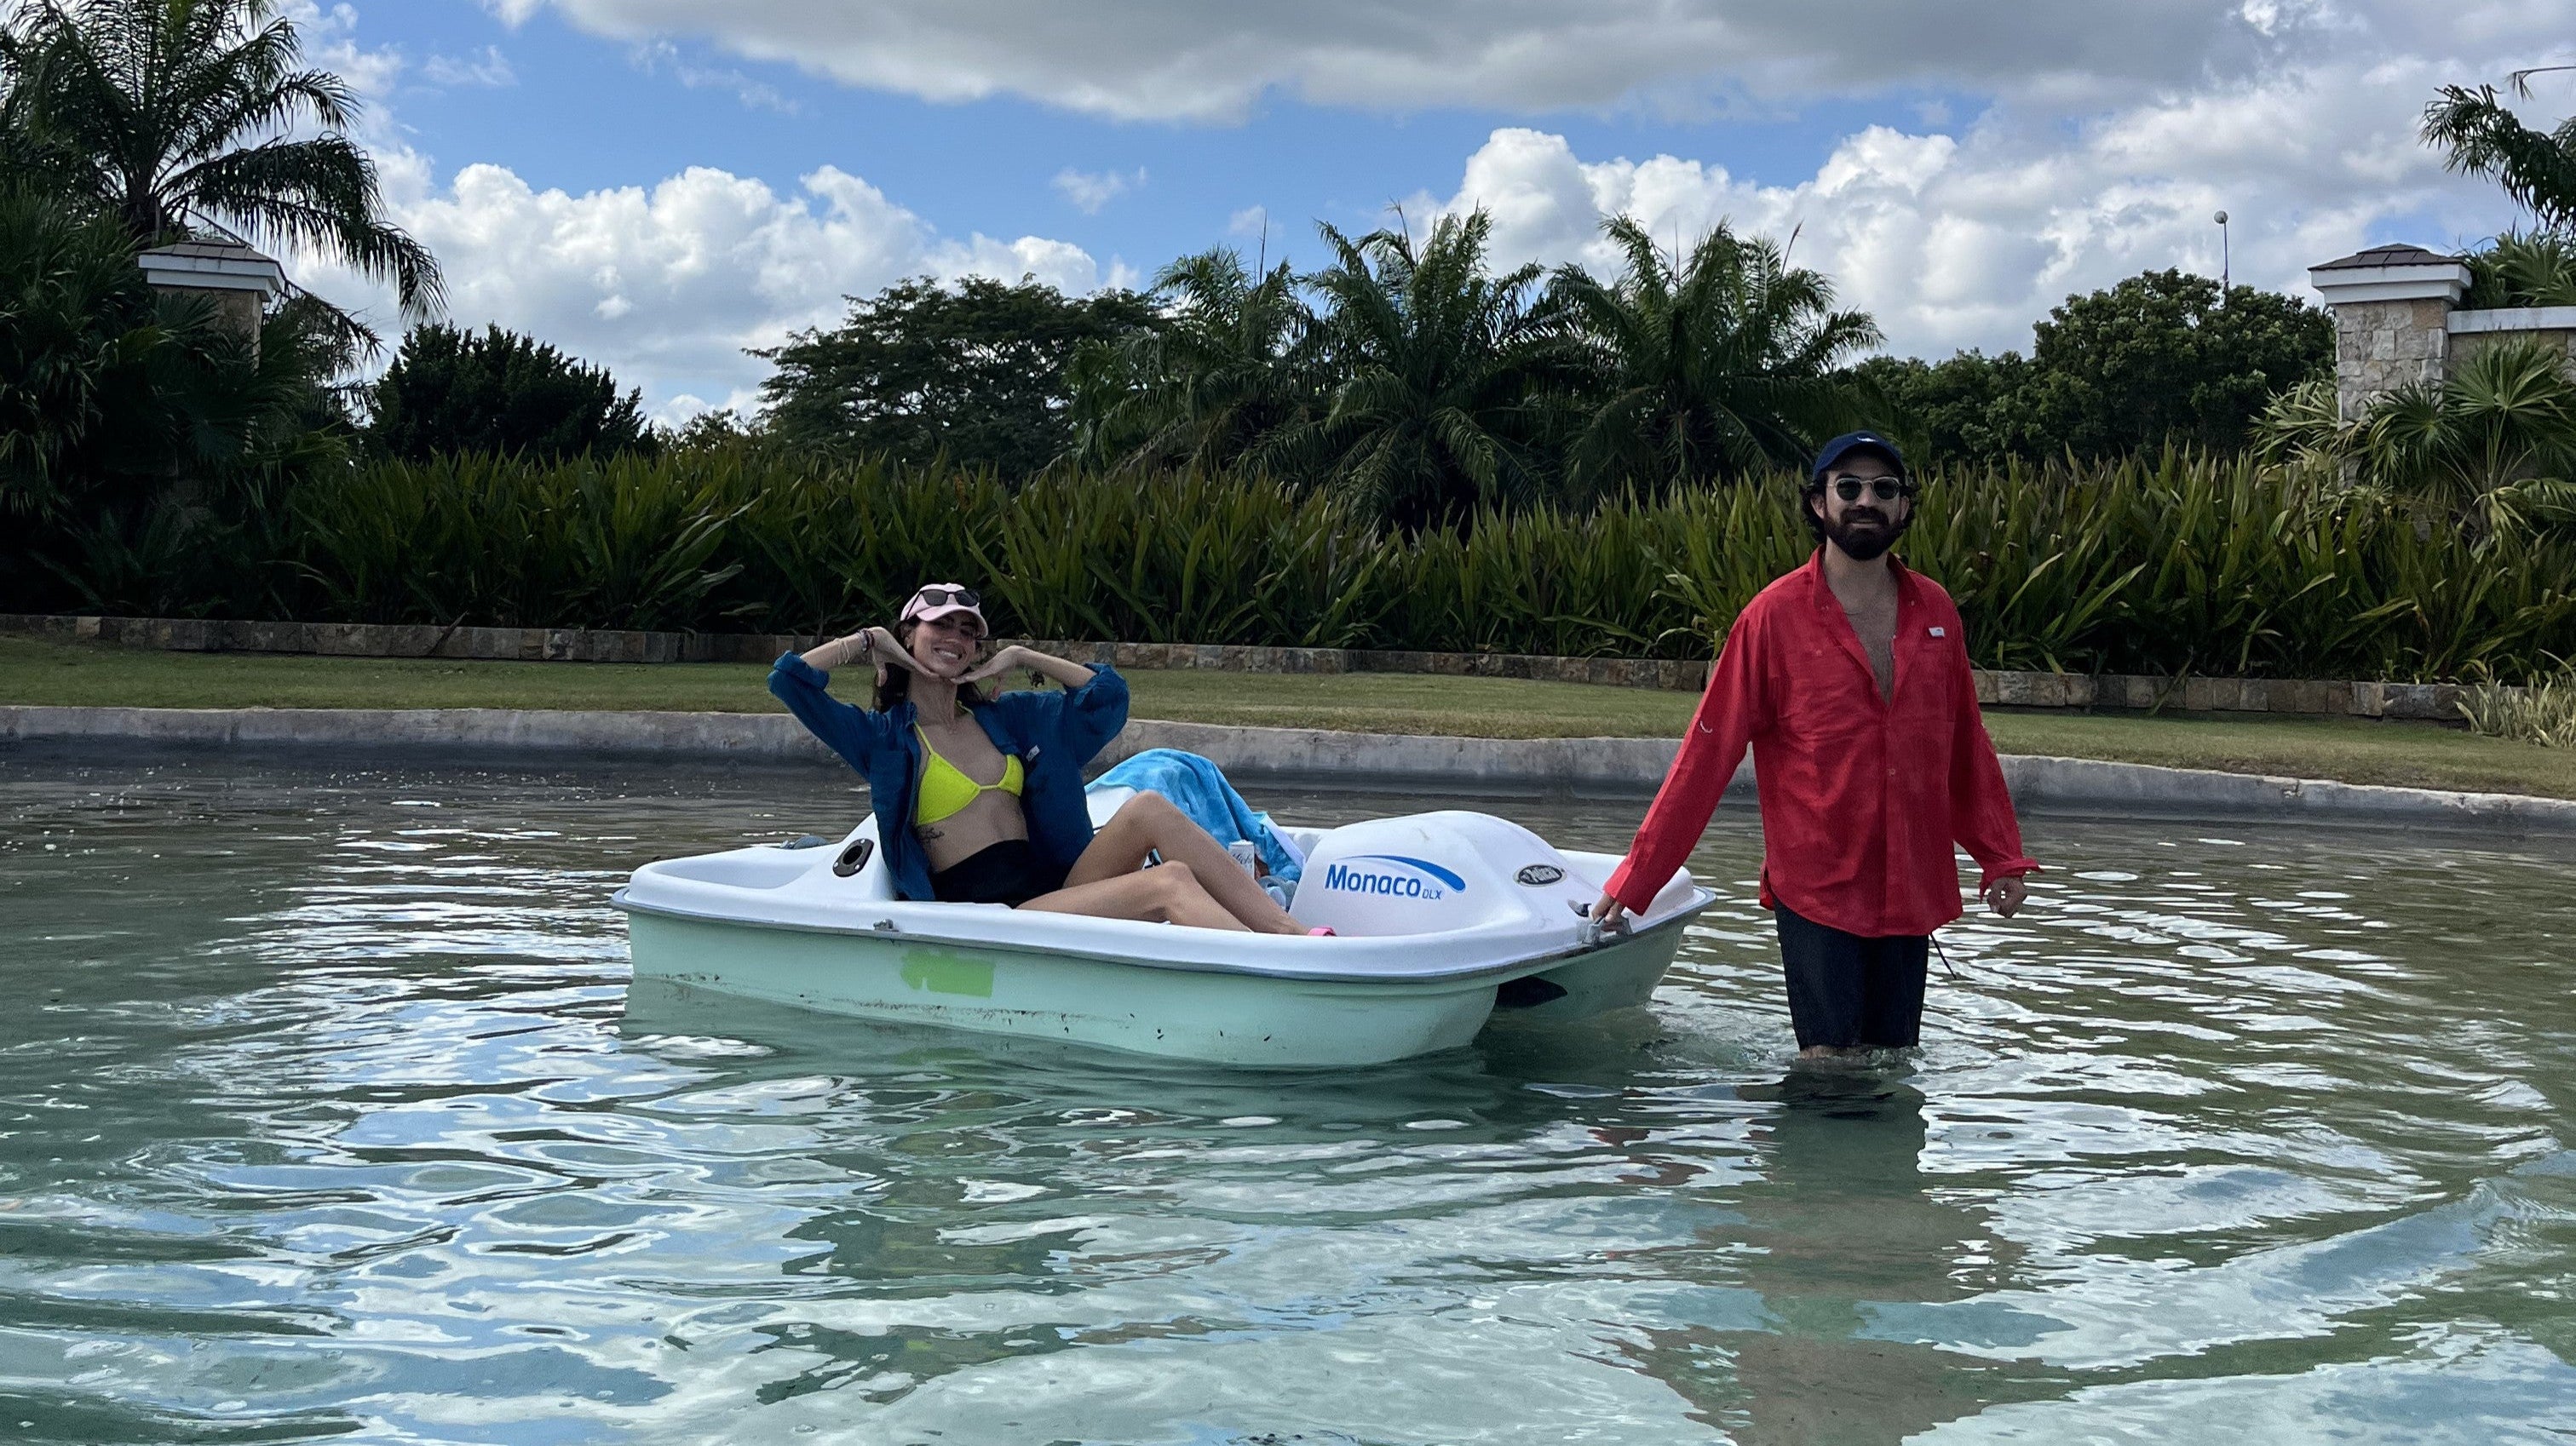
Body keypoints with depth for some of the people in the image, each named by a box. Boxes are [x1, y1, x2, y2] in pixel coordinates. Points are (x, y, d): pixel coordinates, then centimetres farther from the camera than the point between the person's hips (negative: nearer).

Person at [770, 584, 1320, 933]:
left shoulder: (1006, 717, 21)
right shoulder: (884, 737, 7)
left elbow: (1107, 695, 24)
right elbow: (788, 679, -4)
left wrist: (1021, 657, 17)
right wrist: (868, 640, 7)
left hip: (1055, 888, 6)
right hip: (989, 914, -6)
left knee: (1147, 808, -24)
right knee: (1171, 880, -28)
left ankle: (1291, 934, -32)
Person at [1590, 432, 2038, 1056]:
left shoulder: (1934, 611, 5)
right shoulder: (1775, 617, -7)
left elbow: (1966, 745, 14)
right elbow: (1706, 755, -7)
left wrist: (2001, 857, 9)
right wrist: (1636, 881, -8)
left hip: (1911, 889, 4)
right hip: (1815, 892, -4)